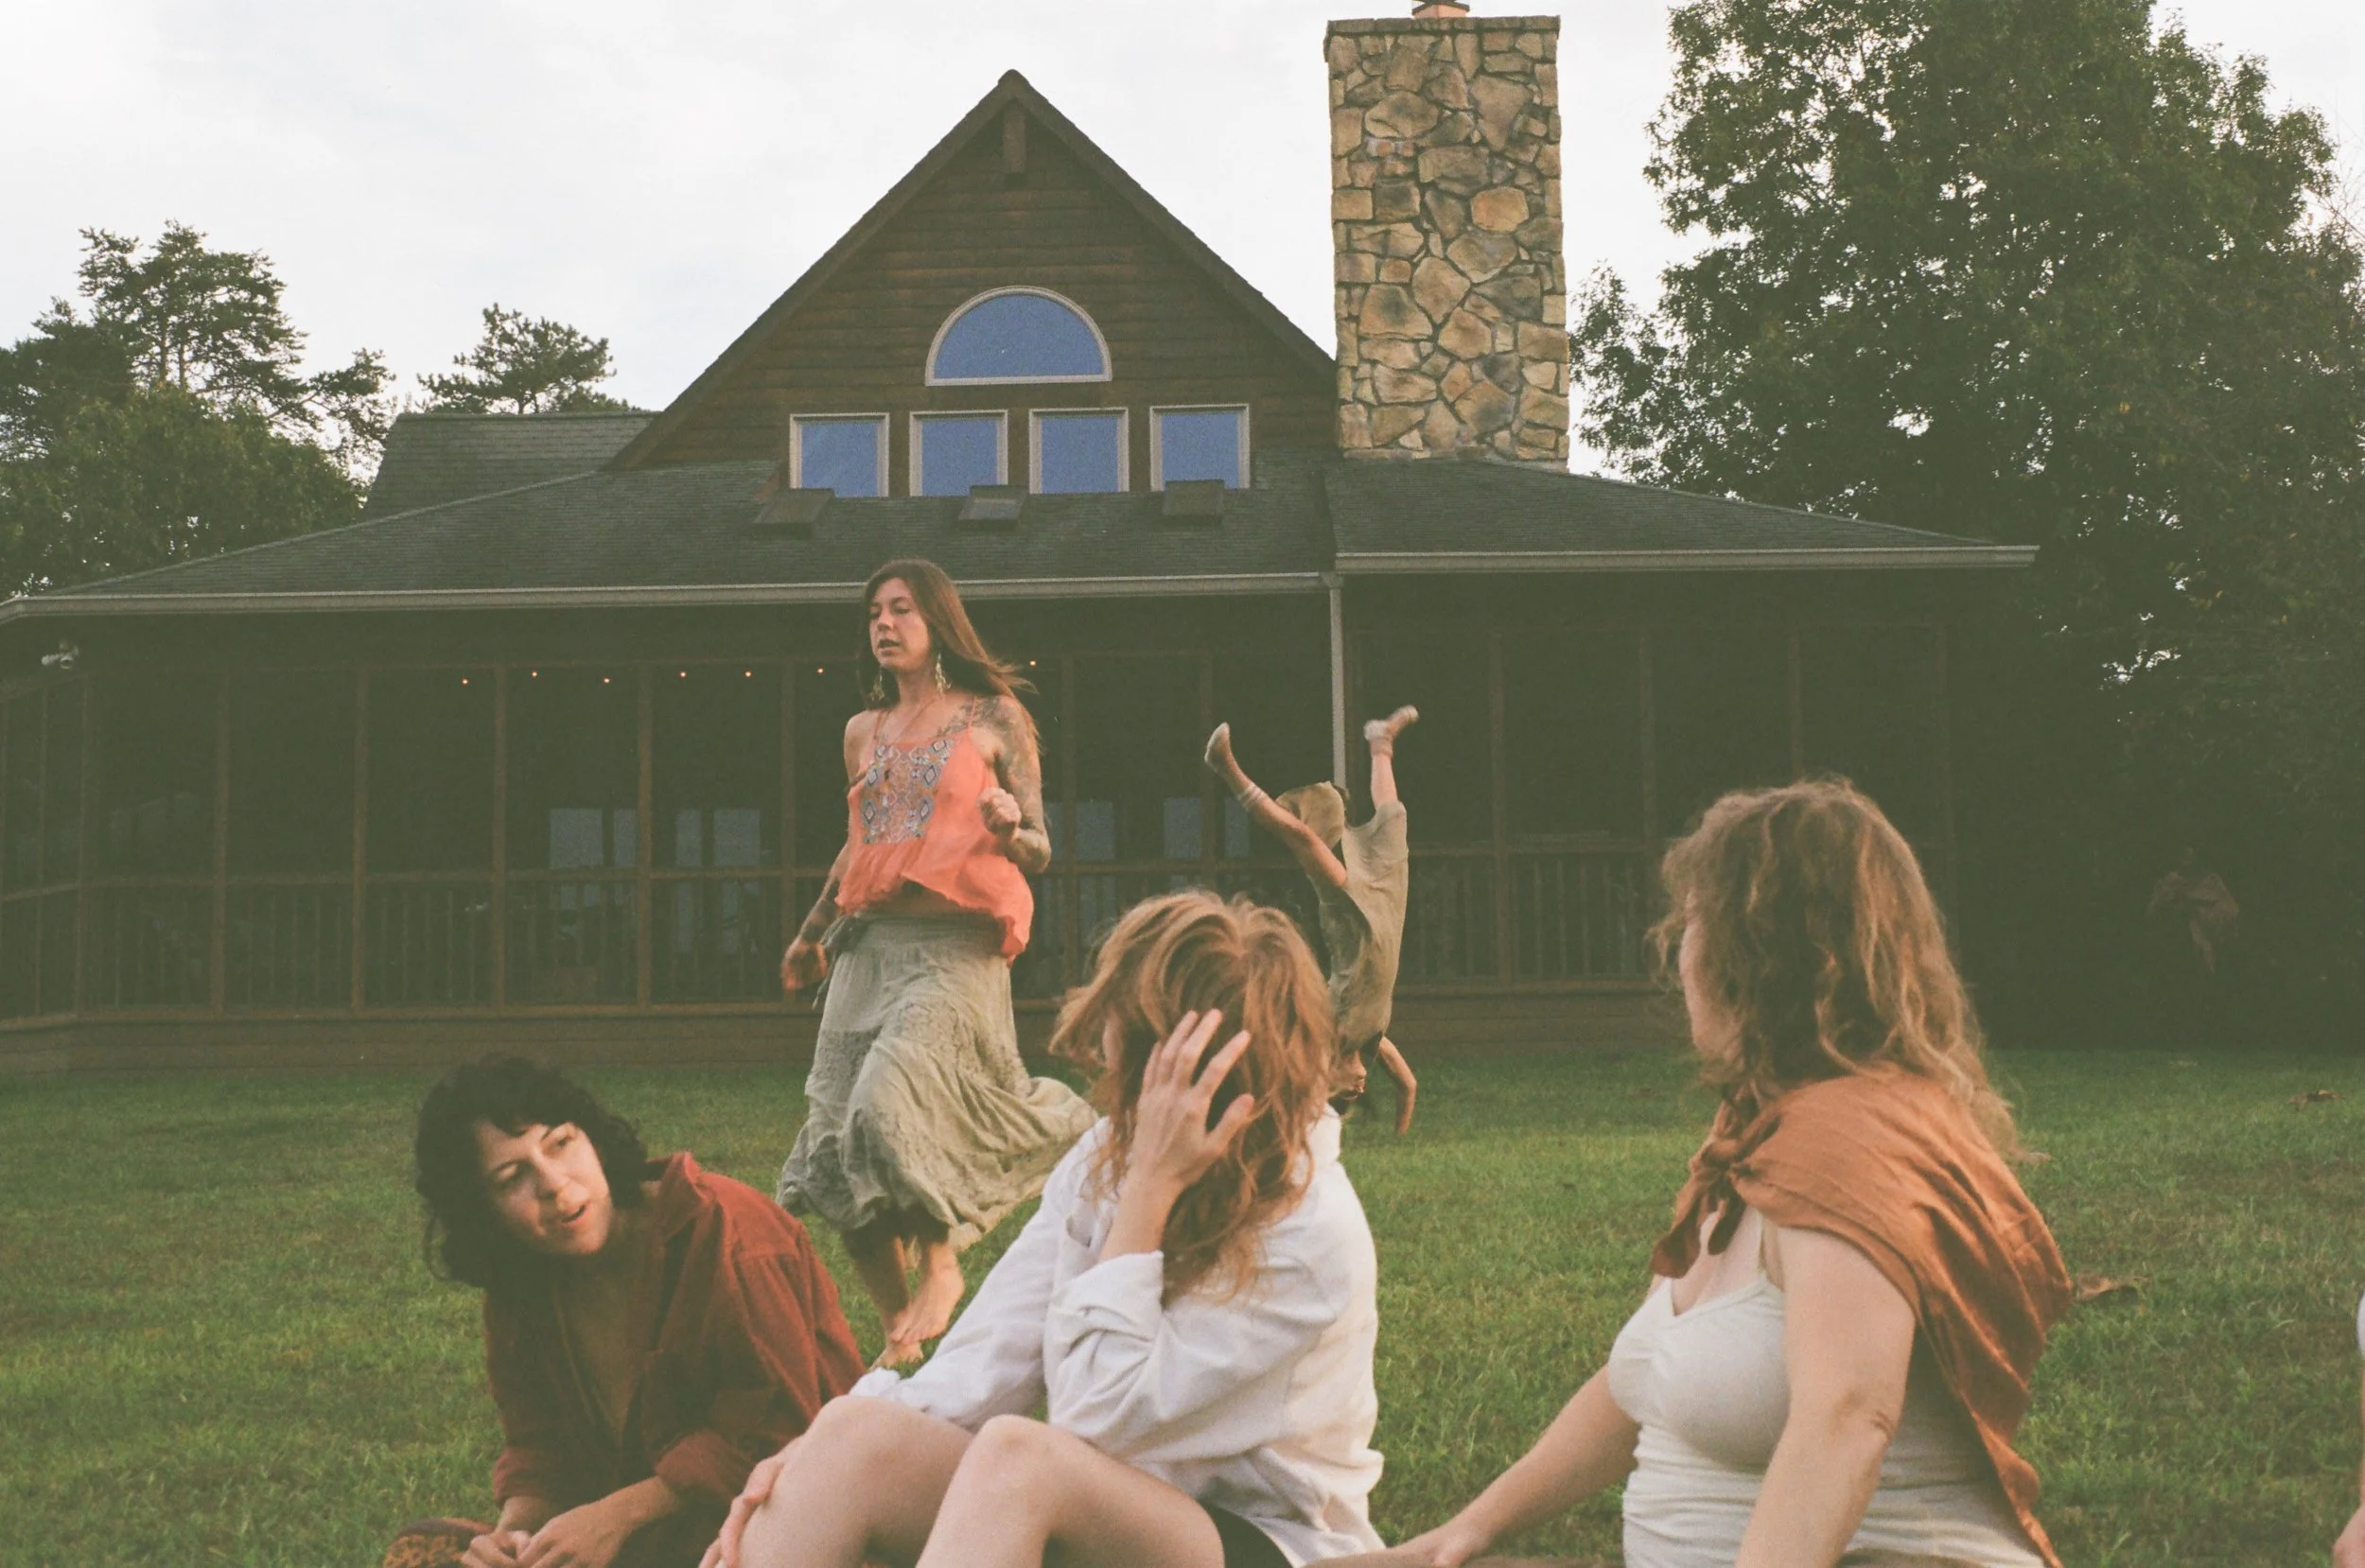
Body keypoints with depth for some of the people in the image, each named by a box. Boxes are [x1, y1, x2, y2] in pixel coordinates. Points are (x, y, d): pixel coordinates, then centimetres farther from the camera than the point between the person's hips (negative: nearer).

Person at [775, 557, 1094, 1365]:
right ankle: (899, 1327, 14)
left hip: (955, 951, -5)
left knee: (893, 1102, -25)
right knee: (841, 1152, -1)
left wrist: (1009, 832, -22)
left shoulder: (994, 718, 3)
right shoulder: (864, 731, 16)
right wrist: (813, 931, 37)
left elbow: (1038, 850, 0)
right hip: (869, 949, 5)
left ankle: (941, 1263, 0)